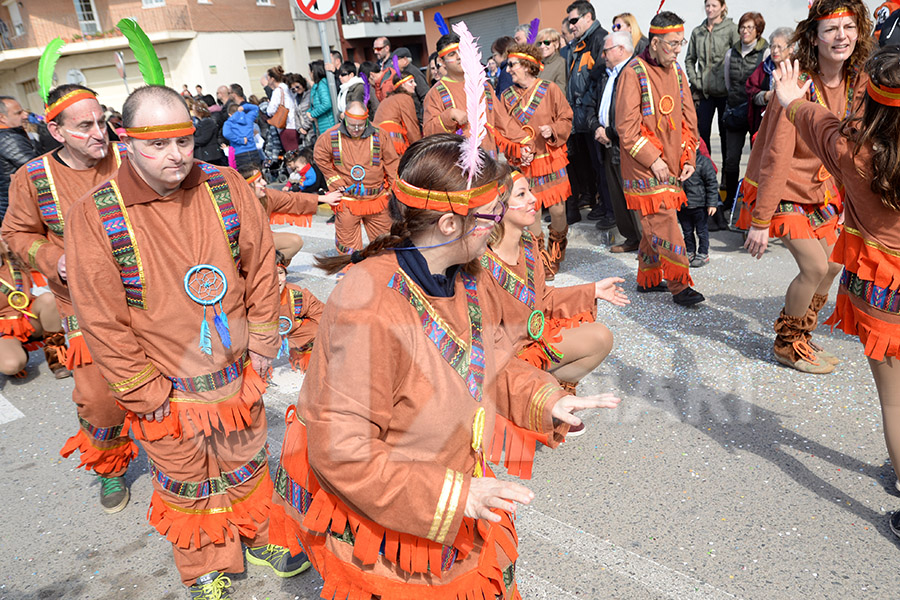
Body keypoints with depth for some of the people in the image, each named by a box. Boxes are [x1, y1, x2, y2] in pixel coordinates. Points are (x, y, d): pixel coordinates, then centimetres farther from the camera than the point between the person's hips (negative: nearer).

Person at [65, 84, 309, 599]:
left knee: (247, 467, 22)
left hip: (239, 376, 2)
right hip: (168, 393, -2)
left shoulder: (227, 188, -7)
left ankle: (258, 540, 48)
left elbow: (261, 269, 1)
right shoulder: (95, 216, -14)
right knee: (186, 486, 18)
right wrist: (146, 393, -9)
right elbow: (103, 320, -11)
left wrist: (261, 348, 0)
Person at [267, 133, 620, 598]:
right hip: (372, 517, -7)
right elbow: (340, 449, -30)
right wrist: (450, 494, -29)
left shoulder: (465, 277, -6)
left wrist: (545, 400, -7)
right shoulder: (371, 310, -34)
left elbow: (489, 363, 9)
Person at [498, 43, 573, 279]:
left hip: (551, 158, -2)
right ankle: (542, 262, 16)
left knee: (557, 209, -1)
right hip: (523, 163, 2)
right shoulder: (507, 96, 6)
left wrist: (553, 130, -16)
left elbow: (566, 118, 3)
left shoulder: (550, 89, -2)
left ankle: (556, 254, 28)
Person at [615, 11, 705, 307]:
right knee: (664, 225, -8)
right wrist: (653, 160, -16)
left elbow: (688, 119, 16)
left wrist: (688, 159, 6)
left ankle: (648, 279, 26)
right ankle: (680, 286, 1)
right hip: (644, 168, -7)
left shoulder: (676, 72, 12)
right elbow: (626, 127, -14)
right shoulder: (633, 73, -10)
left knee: (654, 224, 14)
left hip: (670, 166, 7)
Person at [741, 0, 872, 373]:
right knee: (815, 268, -11)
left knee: (833, 265, 11)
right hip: (783, 190, -8)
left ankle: (801, 337, 32)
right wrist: (761, 221, -26)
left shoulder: (856, 82, -3)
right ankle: (788, 346, 12)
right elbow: (776, 156, -27)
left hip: (821, 186, 8)